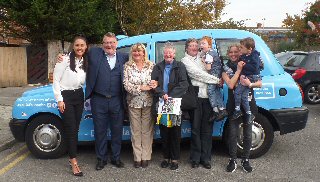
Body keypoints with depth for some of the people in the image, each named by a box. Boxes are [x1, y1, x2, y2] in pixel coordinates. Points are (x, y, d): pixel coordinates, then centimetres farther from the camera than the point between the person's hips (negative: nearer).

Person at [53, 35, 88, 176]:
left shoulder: (85, 62, 7)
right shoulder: (65, 59, -11)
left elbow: (83, 81, 10)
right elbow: (56, 80, -10)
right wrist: (59, 100, -12)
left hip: (79, 96, 6)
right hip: (65, 96, -6)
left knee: (75, 128, 11)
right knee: (70, 129, -6)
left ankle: (71, 157, 23)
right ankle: (74, 162, 0)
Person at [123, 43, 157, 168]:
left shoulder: (151, 65, 4)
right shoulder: (127, 66, 2)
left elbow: (156, 81, 6)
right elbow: (126, 85, -7)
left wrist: (155, 84, -18)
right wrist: (142, 88, -16)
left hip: (148, 102, 0)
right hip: (134, 103, 0)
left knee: (147, 130, 4)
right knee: (136, 131, 6)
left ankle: (145, 157, 15)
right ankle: (137, 158, 16)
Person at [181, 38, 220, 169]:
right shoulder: (185, 61, 4)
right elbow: (198, 74, -6)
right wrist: (217, 80, -5)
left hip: (208, 96, 4)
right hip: (196, 96, -4)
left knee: (207, 129, 6)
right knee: (196, 128, 2)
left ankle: (206, 158, 15)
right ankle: (195, 158, 13)